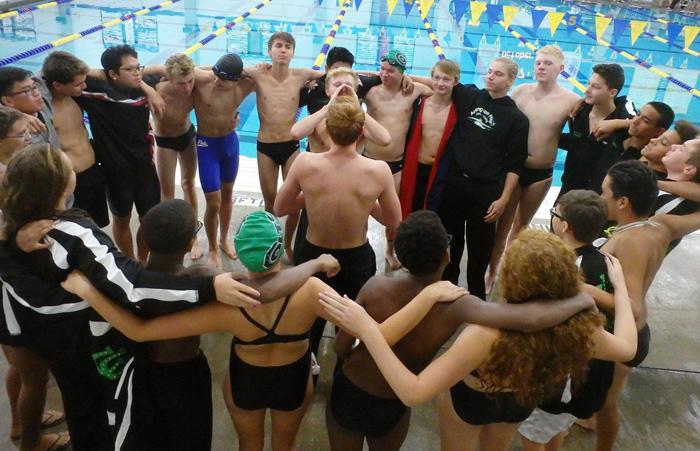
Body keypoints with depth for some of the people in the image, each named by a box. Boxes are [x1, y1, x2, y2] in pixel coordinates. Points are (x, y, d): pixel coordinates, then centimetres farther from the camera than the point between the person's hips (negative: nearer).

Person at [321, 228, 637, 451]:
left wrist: (365, 328, -46)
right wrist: (619, 284, 2)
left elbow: (413, 393, -45)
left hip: (469, 400, -3)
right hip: (521, 402, 3)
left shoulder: (487, 334, -48)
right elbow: (626, 347, -9)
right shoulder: (577, 327, -32)